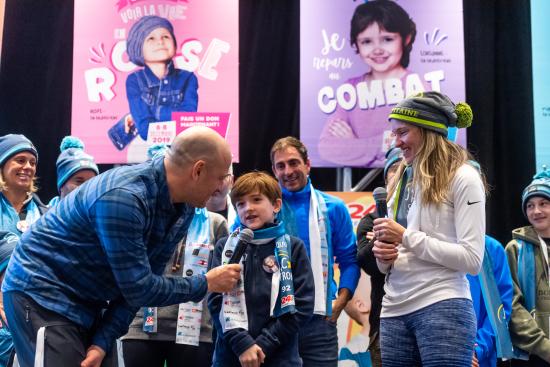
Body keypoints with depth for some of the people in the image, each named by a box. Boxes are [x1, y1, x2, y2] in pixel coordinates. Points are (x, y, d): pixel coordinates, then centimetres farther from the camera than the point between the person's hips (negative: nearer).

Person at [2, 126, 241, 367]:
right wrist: (206, 284, -12)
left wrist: (103, 343, -11)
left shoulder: (184, 208, -2)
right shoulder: (123, 197, -29)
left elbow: (141, 283, -2)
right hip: (40, 292, -8)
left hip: (87, 302, 8)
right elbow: (139, 288, -24)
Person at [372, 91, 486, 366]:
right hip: (394, 311, 6)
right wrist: (382, 255, -1)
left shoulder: (462, 177, -3)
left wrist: (407, 236, -12)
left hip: (443, 307, -6)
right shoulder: (402, 180, 17)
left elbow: (472, 260, -11)